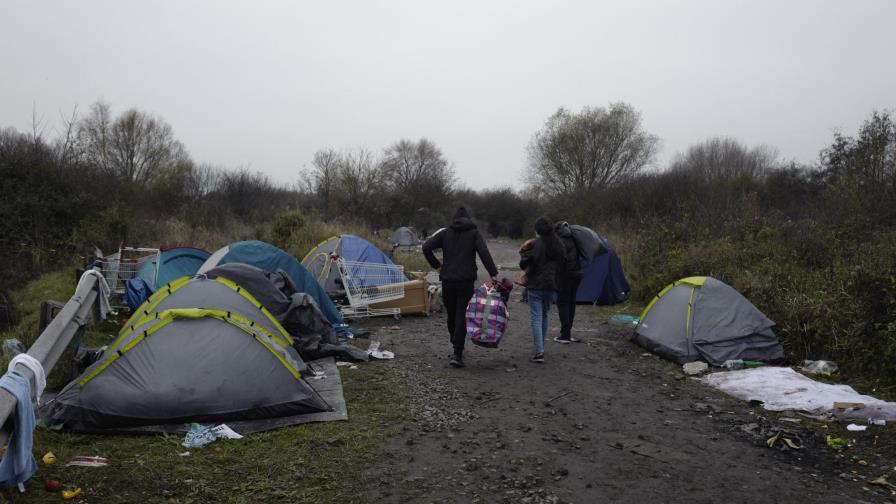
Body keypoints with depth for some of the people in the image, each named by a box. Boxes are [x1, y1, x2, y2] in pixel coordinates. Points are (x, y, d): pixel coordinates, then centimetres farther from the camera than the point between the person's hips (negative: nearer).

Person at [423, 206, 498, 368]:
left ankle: (456, 346, 30)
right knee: (462, 317, -3)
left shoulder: (446, 233, 9)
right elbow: (484, 253, -13)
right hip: (466, 281, -2)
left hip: (447, 280, 3)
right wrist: (493, 274, -16)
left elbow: (426, 247, -2)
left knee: (451, 314, 16)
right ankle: (457, 354, -10)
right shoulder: (474, 233, 3)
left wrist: (436, 265, 6)